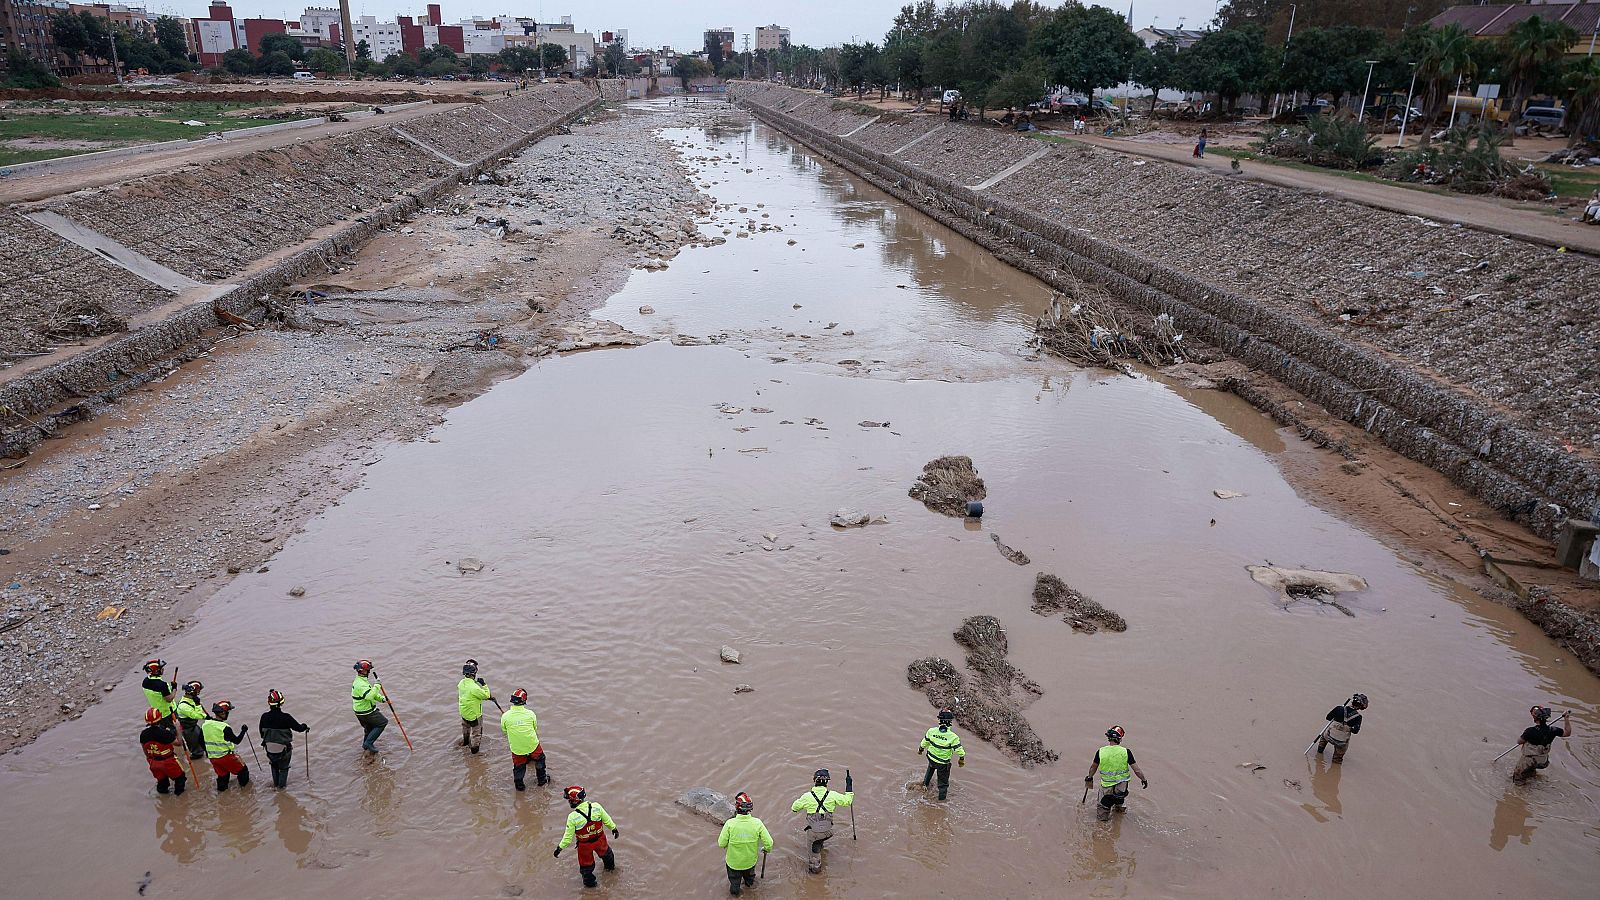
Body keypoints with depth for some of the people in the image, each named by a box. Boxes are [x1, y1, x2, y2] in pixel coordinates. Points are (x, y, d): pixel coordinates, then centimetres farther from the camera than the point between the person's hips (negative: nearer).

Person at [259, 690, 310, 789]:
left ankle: (275, 783, 41)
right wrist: (305, 727, 8)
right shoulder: (286, 717, -25)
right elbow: (298, 728, -15)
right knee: (283, 768, 21)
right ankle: (281, 785, 31)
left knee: (274, 766, 28)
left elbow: (262, 732, 2)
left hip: (270, 748, 3)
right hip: (284, 749, -3)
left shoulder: (264, 717, -14)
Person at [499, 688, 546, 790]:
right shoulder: (530, 714, -15)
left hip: (516, 748, 0)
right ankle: (541, 780, 41)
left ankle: (519, 786, 38)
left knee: (519, 766, 22)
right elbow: (535, 728, 1)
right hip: (532, 745, 0)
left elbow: (504, 732, 1)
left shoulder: (505, 716, -15)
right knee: (540, 760, 27)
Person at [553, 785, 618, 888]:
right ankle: (610, 866, 63)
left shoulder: (573, 817, -31)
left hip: (585, 845, -3)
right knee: (604, 851, 35)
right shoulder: (596, 807, -24)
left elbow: (568, 836, -20)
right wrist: (613, 828, 12)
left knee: (586, 863, 25)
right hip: (599, 839, 3)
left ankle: (589, 882, 47)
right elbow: (606, 819, -7)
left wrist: (560, 847, -2)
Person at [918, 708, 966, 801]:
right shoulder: (953, 737, -30)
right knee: (943, 781, 21)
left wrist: (920, 750, 18)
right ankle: (942, 797, 39)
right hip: (944, 763, -3)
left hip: (931, 758, 3)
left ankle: (925, 783, 56)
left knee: (931, 768, 38)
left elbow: (924, 743, -3)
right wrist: (961, 760, 1)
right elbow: (960, 751, -20)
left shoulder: (931, 731, -20)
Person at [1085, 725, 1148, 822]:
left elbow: (1093, 767, 7)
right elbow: (1137, 770, -8)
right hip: (1122, 788, 1)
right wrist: (1144, 780, 12)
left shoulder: (1101, 752, -11)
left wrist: (1089, 777, 27)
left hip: (1106, 787, -1)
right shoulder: (1126, 752, -14)